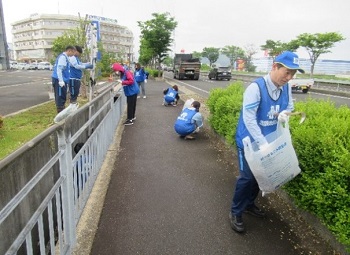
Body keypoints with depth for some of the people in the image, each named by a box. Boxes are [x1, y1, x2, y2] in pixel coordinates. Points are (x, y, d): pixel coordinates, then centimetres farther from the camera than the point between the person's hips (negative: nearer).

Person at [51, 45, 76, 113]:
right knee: (60, 97, -6)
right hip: (59, 80, -10)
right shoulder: (62, 57, -14)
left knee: (63, 97, 15)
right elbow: (59, 69, -21)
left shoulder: (65, 57, 16)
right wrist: (61, 81, -24)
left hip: (62, 80, 10)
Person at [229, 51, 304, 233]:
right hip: (249, 141, -6)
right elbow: (248, 118, -29)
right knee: (247, 177, -2)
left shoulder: (286, 88, -5)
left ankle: (249, 204, 39)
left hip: (268, 141, 7)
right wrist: (262, 143, -34)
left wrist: (285, 113, -15)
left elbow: (290, 107, 10)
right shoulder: (256, 87, -25)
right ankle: (235, 213, 16)